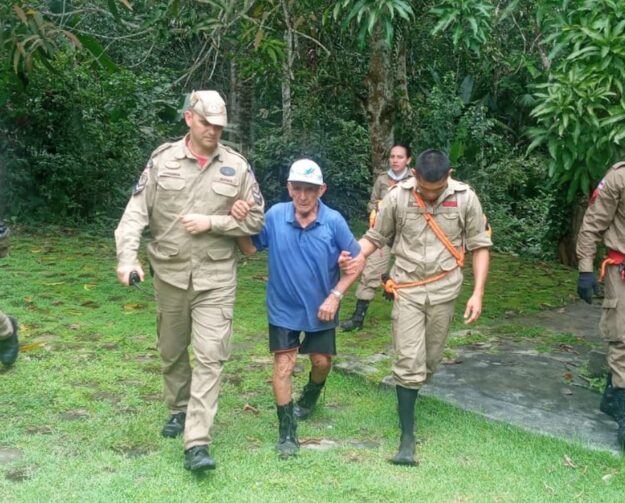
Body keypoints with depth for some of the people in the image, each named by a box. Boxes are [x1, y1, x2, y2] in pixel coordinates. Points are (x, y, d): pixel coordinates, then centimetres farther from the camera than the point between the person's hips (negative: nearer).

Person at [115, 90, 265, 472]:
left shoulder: (237, 166, -1)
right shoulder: (163, 160, -1)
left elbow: (255, 221, 2)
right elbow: (136, 212, -3)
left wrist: (212, 223, -12)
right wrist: (127, 258, -17)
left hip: (216, 276, -2)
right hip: (170, 273, 2)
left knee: (210, 355, -8)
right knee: (172, 350, 17)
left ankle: (197, 443, -5)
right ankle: (180, 410, 42)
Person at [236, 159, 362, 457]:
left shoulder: (334, 221, -17)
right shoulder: (275, 216, -15)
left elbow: (355, 262, -8)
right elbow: (250, 248, -6)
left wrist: (335, 296, -14)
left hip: (320, 309, 1)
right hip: (284, 309, -1)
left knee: (322, 362, 17)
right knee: (283, 365, -3)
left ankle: (310, 397, 50)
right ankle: (287, 430, 11)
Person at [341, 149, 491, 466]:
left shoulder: (465, 198, -7)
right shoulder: (397, 196, -8)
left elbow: (480, 246, 0)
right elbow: (376, 236, 2)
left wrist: (477, 293, -6)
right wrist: (358, 256, -20)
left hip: (444, 291, 1)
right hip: (407, 290, -1)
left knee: (430, 360, 12)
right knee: (409, 362, -4)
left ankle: (408, 392, 44)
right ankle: (407, 436, 4)